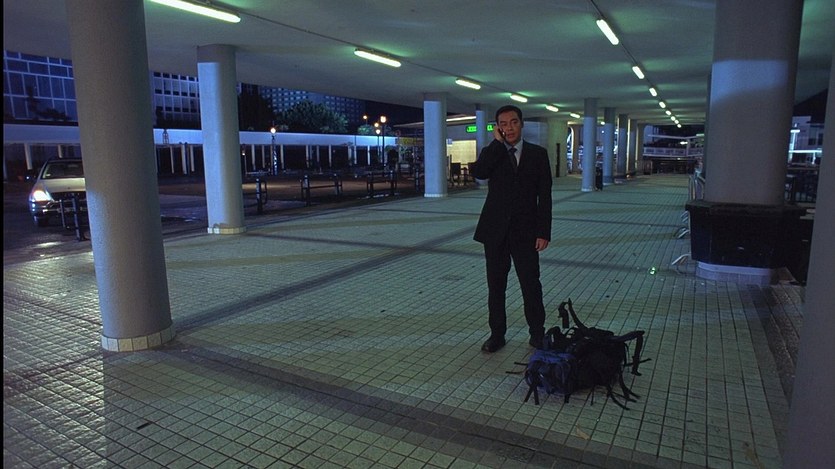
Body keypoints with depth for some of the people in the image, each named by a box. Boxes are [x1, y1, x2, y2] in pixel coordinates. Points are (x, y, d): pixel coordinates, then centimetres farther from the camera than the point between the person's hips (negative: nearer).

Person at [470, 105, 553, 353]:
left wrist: (543, 232, -6)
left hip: (525, 231, -1)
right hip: (495, 230, 1)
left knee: (531, 286, 5)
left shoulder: (538, 154, 4)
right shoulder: (491, 152, 6)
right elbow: (478, 172, -18)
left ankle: (537, 334, 21)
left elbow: (544, 196, 0)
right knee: (496, 286, 9)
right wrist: (498, 142, -11)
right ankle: (497, 334, 22)